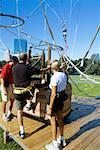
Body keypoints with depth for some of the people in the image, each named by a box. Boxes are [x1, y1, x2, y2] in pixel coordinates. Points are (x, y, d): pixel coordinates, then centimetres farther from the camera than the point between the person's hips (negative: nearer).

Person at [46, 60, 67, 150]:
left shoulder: (54, 77, -23)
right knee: (60, 119, 21)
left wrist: (50, 108, -20)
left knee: (53, 121, 5)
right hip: (61, 98, 8)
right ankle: (62, 139, 38)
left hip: (55, 99, -8)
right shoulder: (64, 75, 0)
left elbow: (53, 94, -25)